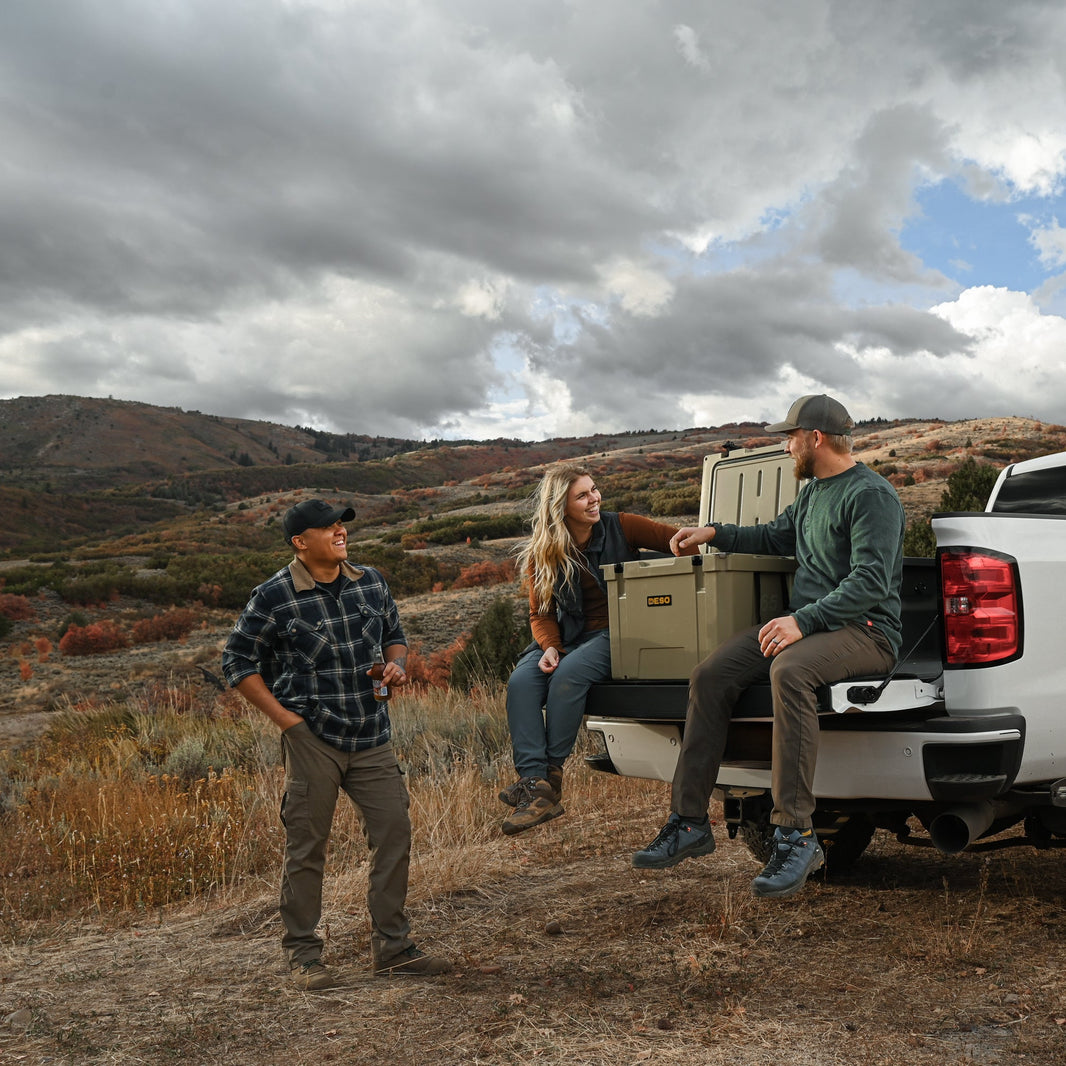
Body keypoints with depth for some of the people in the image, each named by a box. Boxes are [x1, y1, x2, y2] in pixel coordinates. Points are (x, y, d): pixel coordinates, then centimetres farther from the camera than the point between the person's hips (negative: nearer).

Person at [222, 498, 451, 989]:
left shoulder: (370, 582, 7)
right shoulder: (274, 596, -8)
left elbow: (394, 634, 21)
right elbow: (238, 661, -2)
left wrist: (396, 664, -3)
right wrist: (284, 717, -9)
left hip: (372, 737, 5)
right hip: (312, 737, -5)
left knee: (394, 834, 4)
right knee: (306, 847, 3)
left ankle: (392, 947, 18)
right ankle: (303, 954, 19)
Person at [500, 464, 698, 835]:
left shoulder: (619, 528, -1)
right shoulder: (542, 554, 4)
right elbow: (540, 614, 5)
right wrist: (549, 647, -14)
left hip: (618, 633, -3)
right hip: (569, 635, 3)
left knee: (569, 675, -32)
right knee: (521, 682, -24)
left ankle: (551, 775, -19)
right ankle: (535, 784, -29)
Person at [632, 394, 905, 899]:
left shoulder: (871, 495, -12)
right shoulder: (813, 491, 19)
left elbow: (870, 582, -22)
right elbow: (776, 536, 36)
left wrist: (804, 622, -29)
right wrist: (715, 533, 26)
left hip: (865, 630, -9)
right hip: (808, 621, 9)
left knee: (789, 670, -40)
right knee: (710, 675, -10)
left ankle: (796, 835, -35)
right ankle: (689, 822, -6)